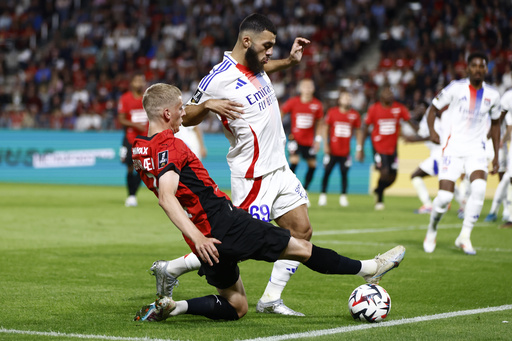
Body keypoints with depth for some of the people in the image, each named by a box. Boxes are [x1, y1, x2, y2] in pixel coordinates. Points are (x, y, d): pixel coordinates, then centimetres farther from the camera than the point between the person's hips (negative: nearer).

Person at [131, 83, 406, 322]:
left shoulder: (140, 150, 12)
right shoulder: (169, 147, -16)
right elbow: (166, 197, -29)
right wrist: (197, 237, -36)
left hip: (204, 240, 9)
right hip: (225, 225, -9)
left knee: (235, 308, 18)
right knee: (300, 248, 5)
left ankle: (171, 307, 0)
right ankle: (369, 268, 17)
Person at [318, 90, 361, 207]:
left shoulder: (354, 115, 3)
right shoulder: (332, 112, 0)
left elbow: (358, 131, 10)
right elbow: (325, 128, 6)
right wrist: (325, 144, 0)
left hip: (345, 151, 1)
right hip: (332, 149, -1)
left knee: (344, 173, 0)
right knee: (327, 172, 1)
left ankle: (343, 196, 12)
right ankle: (323, 195, 12)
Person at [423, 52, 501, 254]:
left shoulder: (492, 95, 6)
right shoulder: (456, 88, -4)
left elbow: (495, 123, 19)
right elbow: (434, 107, 4)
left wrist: (496, 154, 16)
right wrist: (432, 131, -14)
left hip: (476, 150, 2)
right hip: (453, 148, -2)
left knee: (479, 188, -23)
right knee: (445, 196, -12)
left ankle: (464, 237, -11)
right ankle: (432, 230, 18)